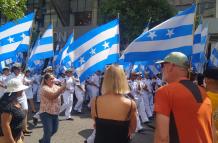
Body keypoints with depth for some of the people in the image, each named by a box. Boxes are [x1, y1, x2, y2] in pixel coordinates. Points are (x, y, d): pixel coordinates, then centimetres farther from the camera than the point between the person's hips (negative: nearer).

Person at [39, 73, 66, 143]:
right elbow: (53, 96, -31)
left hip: (55, 113, 9)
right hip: (46, 113, -8)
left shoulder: (55, 86, 7)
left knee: (54, 129, 20)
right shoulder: (44, 88, -18)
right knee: (48, 131, -6)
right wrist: (62, 88, -36)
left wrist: (64, 86, -17)